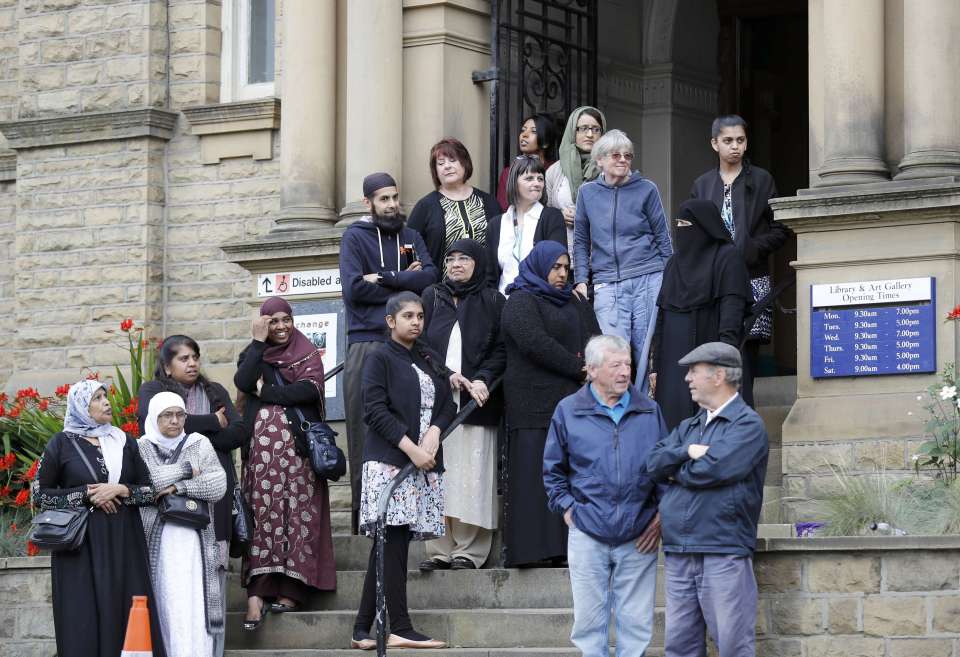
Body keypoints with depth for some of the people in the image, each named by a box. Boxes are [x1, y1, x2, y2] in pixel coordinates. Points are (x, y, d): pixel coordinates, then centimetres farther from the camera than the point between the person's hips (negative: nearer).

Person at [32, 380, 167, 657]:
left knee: (128, 619, -2)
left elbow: (151, 491, 9)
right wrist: (86, 494, -10)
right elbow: (40, 493, -1)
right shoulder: (62, 444, 1)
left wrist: (119, 489, -9)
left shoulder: (124, 442, 10)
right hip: (81, 544, -3)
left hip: (124, 543, 3)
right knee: (84, 620, -6)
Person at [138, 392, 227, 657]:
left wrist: (179, 487, -10)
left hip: (193, 539, 1)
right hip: (156, 541, -1)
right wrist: (186, 470, -4)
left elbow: (218, 486, 0)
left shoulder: (200, 445, 12)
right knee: (164, 609, -6)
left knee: (194, 608, -7)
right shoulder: (141, 448, 9)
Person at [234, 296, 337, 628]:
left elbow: (309, 389, -8)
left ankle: (291, 588, -5)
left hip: (298, 447, 0)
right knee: (263, 513, -8)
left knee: (298, 512, -6)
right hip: (262, 447, 1)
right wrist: (259, 342, -4)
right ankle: (258, 592, -16)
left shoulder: (308, 355, 11)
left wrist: (266, 393, -6)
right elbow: (243, 383, -6)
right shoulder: (253, 355, 16)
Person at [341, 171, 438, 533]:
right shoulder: (355, 237, 7)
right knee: (364, 425, -6)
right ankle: (362, 506, -4)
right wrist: (406, 282, -1)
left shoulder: (410, 237, 17)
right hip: (366, 343, -3)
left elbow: (429, 276, 0)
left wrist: (383, 279, -8)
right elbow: (354, 288, -7)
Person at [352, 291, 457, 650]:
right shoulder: (380, 359, 0)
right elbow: (376, 411, -9)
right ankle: (399, 628, -15)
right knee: (393, 540, -12)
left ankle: (363, 630, 6)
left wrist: (434, 433, -7)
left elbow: (448, 405, 14)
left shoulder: (431, 360, 19)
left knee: (388, 546, 5)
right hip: (389, 460, -6)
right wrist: (411, 448, -15)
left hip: (425, 462, 6)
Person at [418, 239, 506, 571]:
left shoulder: (492, 301, 11)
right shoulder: (431, 297, 14)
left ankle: (469, 550, -5)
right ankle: (440, 549, -4)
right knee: (438, 472, -5)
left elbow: (501, 349, 4)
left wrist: (482, 379, -12)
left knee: (472, 475, -7)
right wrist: (446, 375, -8)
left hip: (476, 398, -1)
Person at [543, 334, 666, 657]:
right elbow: (553, 471, 11)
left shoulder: (649, 411, 6)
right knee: (589, 623, 3)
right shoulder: (568, 411, 3)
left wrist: (661, 514, 3)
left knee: (637, 624, 3)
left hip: (639, 539, 1)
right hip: (588, 536, -1)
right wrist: (567, 510, 2)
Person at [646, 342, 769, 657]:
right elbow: (653, 463, 8)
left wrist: (675, 471, 2)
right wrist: (687, 452, -10)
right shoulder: (688, 427, 21)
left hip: (724, 552, -7)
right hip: (678, 555, 7)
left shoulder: (747, 424, -4)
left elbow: (712, 469, -17)